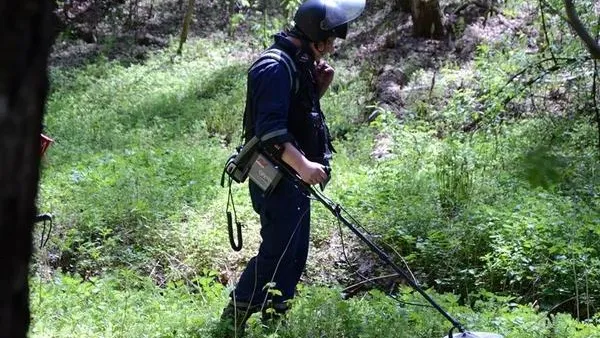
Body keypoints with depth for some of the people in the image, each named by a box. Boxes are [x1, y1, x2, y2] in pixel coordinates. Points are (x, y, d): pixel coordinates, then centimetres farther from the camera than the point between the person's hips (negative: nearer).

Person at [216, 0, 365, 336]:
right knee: (275, 253, -9)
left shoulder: (301, 64, 13)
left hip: (293, 176, 10)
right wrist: (302, 164, -37)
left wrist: (319, 87, 5)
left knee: (295, 252, 14)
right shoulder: (277, 66, -19)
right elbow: (269, 127, -28)